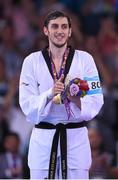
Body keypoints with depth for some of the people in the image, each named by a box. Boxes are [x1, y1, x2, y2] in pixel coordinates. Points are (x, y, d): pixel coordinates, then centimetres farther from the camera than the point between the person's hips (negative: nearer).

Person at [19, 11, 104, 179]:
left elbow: (95, 102, -3)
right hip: (43, 138, 0)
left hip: (76, 138, 0)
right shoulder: (32, 61, 2)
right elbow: (27, 104, -5)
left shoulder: (84, 59, 3)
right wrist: (50, 94, -23)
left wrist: (75, 98, -23)